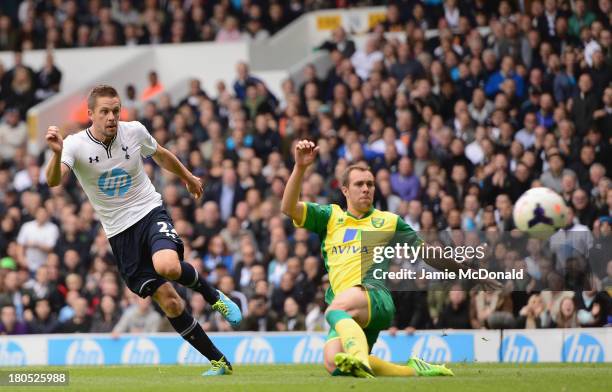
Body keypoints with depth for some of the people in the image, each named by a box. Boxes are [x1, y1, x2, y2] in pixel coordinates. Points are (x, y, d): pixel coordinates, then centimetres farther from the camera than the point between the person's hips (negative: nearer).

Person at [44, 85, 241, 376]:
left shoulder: (134, 131, -6)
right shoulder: (76, 144, -13)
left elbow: (161, 155, 16)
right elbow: (53, 181, -30)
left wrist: (188, 177, 30)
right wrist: (57, 154, -50)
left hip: (150, 213, 0)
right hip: (119, 232, 0)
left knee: (167, 266, -33)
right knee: (168, 301, -5)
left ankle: (212, 295, -2)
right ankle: (218, 362, 7)